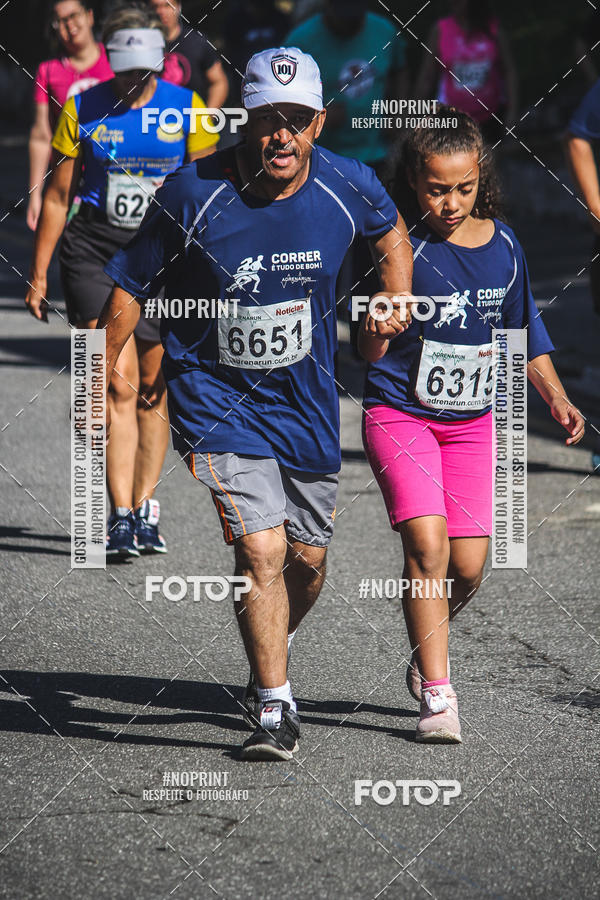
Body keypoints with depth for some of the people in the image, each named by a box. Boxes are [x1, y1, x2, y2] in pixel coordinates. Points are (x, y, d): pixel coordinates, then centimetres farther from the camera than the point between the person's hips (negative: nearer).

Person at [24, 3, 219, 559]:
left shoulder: (187, 110, 1)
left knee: (154, 389, 4)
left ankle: (145, 510, 16)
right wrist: (39, 272, 7)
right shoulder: (82, 111, 0)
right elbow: (58, 195, 7)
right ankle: (121, 517, -13)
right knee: (119, 385, -12)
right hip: (94, 254, -1)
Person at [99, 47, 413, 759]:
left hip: (307, 400, 4)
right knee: (262, 552, -17)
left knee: (307, 560, 14)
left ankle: (266, 665, 43)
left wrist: (396, 304, 5)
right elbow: (131, 287, -4)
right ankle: (274, 708, -3)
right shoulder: (194, 194, -17)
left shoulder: (347, 187, -9)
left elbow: (391, 232, 17)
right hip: (217, 399, -4)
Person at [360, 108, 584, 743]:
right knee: (426, 542, -19)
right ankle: (437, 693, -11)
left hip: (471, 422, 4)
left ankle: (423, 646, 32)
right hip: (399, 412, -4)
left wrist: (556, 397, 8)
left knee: (468, 565, 1)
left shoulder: (502, 245, 2)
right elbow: (372, 352, -15)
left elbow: (523, 331, 16)